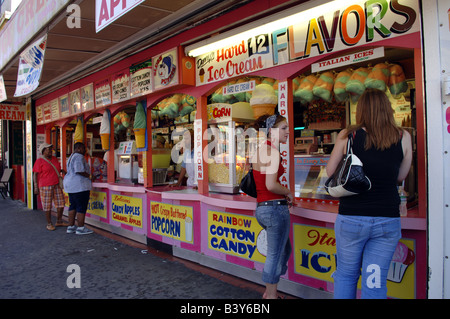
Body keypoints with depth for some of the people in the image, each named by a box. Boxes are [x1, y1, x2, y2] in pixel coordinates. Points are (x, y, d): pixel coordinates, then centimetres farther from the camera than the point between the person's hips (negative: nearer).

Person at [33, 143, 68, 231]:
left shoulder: (54, 159, 13)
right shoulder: (39, 161, -5)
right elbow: (35, 175, -8)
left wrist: (62, 170, 8)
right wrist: (36, 187, -14)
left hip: (57, 185, 6)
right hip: (45, 186, -6)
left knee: (61, 203, 5)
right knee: (47, 205, 0)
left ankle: (59, 221, 19)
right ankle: (49, 224, 12)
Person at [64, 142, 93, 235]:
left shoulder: (71, 157, 19)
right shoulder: (79, 157, -14)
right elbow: (79, 171, -24)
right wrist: (88, 175, -9)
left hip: (70, 184, 11)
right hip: (80, 185, -11)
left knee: (73, 206, 15)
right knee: (81, 207, -3)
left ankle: (70, 227, 19)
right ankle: (81, 228, 1)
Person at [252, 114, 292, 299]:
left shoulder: (261, 148, 14)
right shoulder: (272, 151, -15)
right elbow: (271, 185, -24)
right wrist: (288, 192, -7)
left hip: (262, 207, 10)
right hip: (276, 207, -10)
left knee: (284, 250, 22)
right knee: (274, 255, 2)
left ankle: (269, 291, 32)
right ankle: (271, 296, 15)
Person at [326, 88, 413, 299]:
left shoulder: (347, 136, -5)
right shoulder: (403, 138, 0)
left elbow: (330, 171, 3)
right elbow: (400, 176, 9)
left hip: (351, 218, -1)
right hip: (388, 220, 1)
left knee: (345, 275, 18)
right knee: (375, 283, 9)